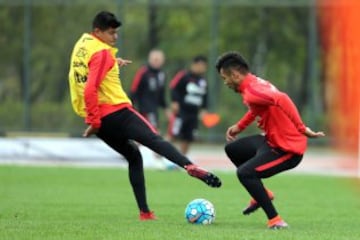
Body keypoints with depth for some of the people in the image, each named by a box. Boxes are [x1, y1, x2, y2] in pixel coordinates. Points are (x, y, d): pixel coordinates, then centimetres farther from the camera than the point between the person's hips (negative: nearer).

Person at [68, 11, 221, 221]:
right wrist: (94, 121, -17)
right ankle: (190, 166, -44)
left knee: (133, 156, 18)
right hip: (116, 113, -9)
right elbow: (90, 89, -22)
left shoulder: (82, 43, 14)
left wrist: (114, 63, 22)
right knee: (155, 140, -20)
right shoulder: (102, 53, -13)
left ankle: (144, 212, 10)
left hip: (98, 119, 9)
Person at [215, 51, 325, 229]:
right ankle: (262, 194, 30)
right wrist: (239, 126, 27)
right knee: (232, 149, 21)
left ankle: (275, 220, -16)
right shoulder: (254, 84, 7)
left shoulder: (252, 92, -25)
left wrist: (301, 129, -37)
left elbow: (281, 99, -40)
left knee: (244, 173, -22)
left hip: (288, 149, -10)